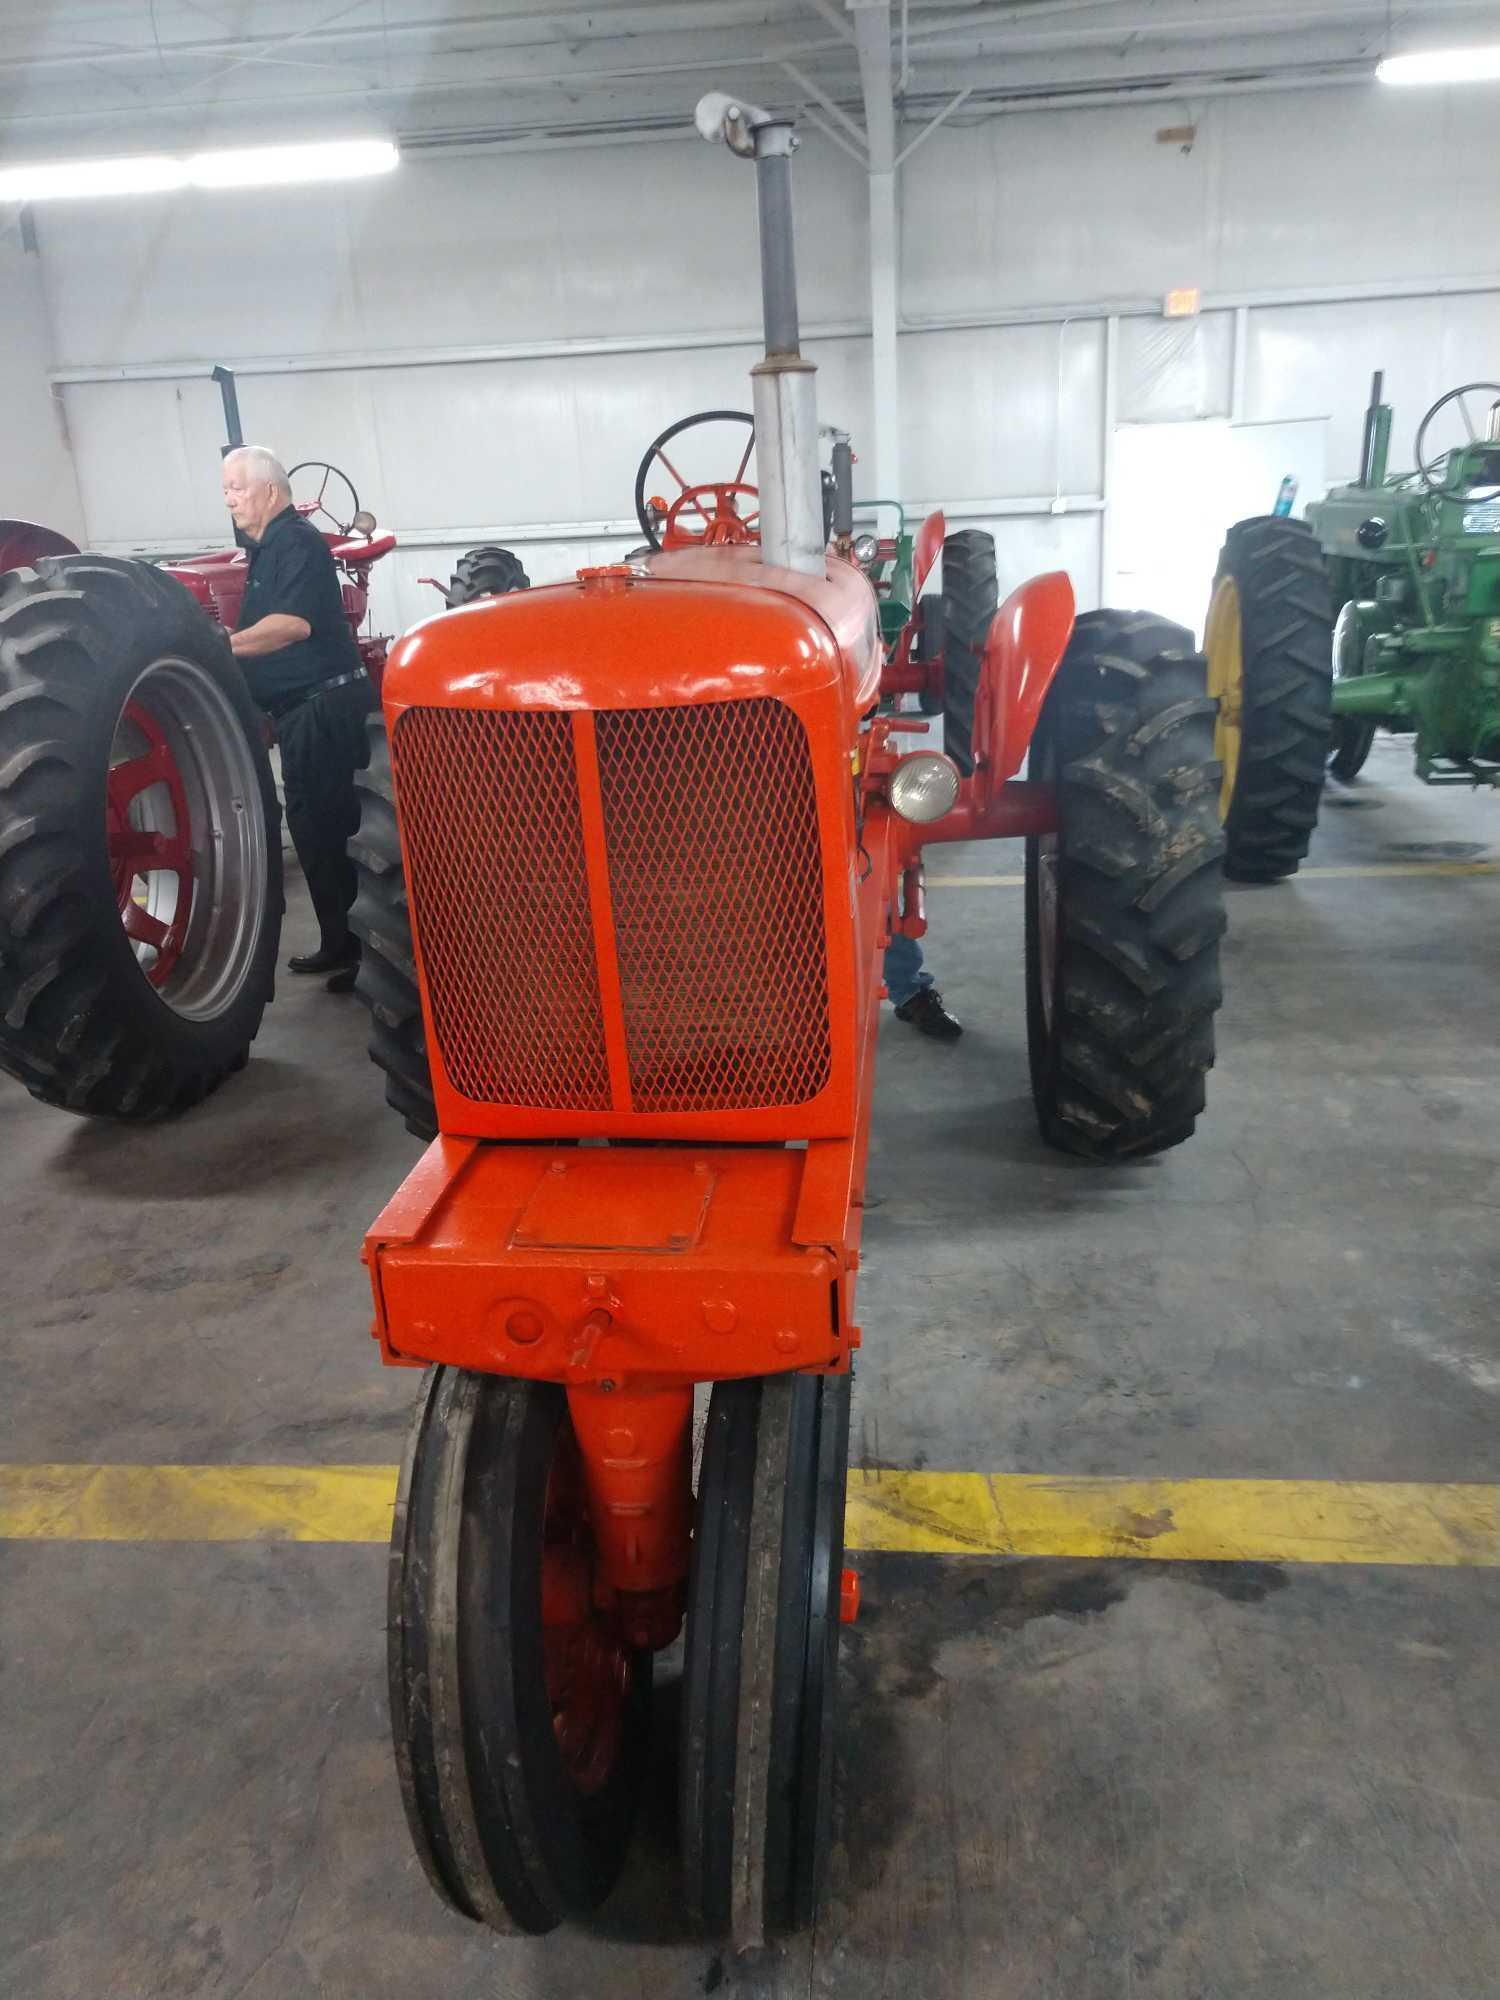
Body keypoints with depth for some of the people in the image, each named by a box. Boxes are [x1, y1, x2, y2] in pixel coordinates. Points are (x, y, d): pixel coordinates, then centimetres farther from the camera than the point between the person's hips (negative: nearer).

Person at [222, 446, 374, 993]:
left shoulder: (298, 541, -11)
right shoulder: (268, 548, 19)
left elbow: (295, 623, -25)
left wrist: (221, 646, -24)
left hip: (327, 702, -10)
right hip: (304, 707, 10)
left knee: (330, 825, -9)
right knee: (315, 824, 13)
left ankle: (366, 946, -3)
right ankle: (340, 942, 22)